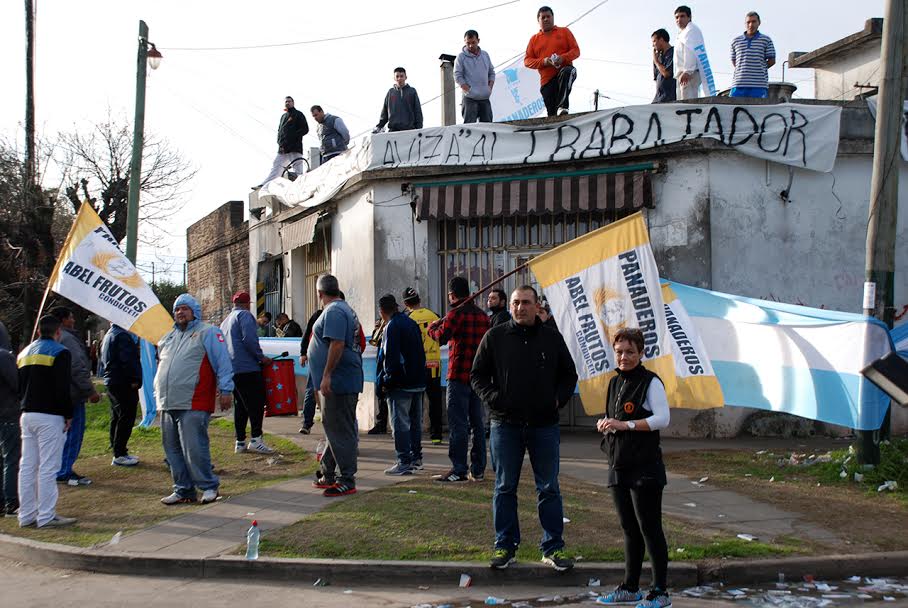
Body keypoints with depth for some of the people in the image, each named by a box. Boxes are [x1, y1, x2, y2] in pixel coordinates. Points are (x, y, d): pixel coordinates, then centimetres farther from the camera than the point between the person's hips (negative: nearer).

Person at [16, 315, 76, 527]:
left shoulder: (24, 353, 16)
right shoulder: (60, 353, -9)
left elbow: (18, 386, 17)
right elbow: (63, 388, -15)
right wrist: (68, 415, -8)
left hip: (27, 415, 8)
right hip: (50, 417, -8)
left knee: (27, 466, 10)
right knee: (48, 467, -5)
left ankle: (26, 514, 15)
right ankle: (46, 516, -3)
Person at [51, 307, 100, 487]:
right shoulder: (66, 339, -16)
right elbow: (77, 369, -20)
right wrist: (90, 391, -15)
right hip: (71, 395, -10)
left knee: (72, 434, 16)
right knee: (73, 434, -4)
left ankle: (64, 471, 20)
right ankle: (64, 472, -1)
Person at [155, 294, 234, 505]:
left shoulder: (207, 333, -1)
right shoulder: (169, 337, 22)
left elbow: (223, 361, -7)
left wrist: (225, 390, -13)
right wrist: (159, 394, 26)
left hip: (193, 404, -8)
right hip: (168, 405, 8)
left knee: (193, 448, -11)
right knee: (172, 449, 9)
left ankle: (209, 486, 3)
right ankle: (183, 490, 18)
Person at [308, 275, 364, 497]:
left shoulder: (333, 312, -15)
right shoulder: (344, 309, 18)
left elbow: (337, 344, -25)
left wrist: (327, 375, -24)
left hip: (338, 382, -11)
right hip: (341, 382, 11)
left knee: (340, 431, -6)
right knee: (335, 429, 16)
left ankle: (347, 481, -2)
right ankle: (328, 475, 25)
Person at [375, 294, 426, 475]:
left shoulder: (392, 326, -14)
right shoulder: (412, 323, 12)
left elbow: (391, 357, -20)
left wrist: (387, 381, -12)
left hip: (401, 385, -9)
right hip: (418, 382, 9)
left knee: (400, 423, -4)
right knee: (415, 421, 17)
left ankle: (404, 462, -4)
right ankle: (416, 458, 25)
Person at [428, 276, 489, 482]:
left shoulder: (456, 313, -10)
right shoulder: (482, 315, 13)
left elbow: (441, 337, -19)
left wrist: (432, 327, 0)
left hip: (459, 375, -7)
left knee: (458, 423, -4)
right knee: (477, 423, 10)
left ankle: (458, 469, -4)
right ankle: (478, 469, 13)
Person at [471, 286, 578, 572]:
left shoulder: (552, 338, 6)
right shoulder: (494, 337, 3)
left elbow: (569, 375, 15)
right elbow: (477, 375, 8)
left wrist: (558, 399, 0)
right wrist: (491, 398, -8)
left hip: (544, 426, 1)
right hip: (505, 425, 0)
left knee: (549, 488, 5)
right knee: (505, 488, 7)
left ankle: (553, 547, 15)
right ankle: (505, 546, 18)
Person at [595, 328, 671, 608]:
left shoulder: (650, 382, -10)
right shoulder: (615, 383, 14)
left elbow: (662, 418, -18)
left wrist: (625, 424, -22)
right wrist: (605, 425, 2)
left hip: (645, 468, -7)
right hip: (619, 467, 7)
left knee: (649, 529, -2)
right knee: (629, 530, 15)